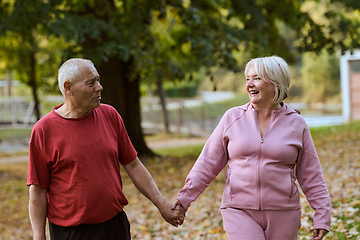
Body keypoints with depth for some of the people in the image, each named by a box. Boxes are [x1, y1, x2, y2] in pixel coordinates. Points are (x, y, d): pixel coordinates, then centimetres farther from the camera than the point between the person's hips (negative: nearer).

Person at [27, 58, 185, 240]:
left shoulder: (110, 115, 4)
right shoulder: (44, 129, -8)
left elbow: (133, 165, 9)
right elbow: (37, 191, -6)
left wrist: (162, 205, 7)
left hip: (116, 225, 4)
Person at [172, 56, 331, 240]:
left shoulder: (296, 124, 3)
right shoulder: (232, 118, 3)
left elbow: (311, 176, 7)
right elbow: (208, 163, 6)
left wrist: (322, 217, 3)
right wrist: (185, 197, 1)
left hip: (283, 215, 1)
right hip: (240, 212, -1)